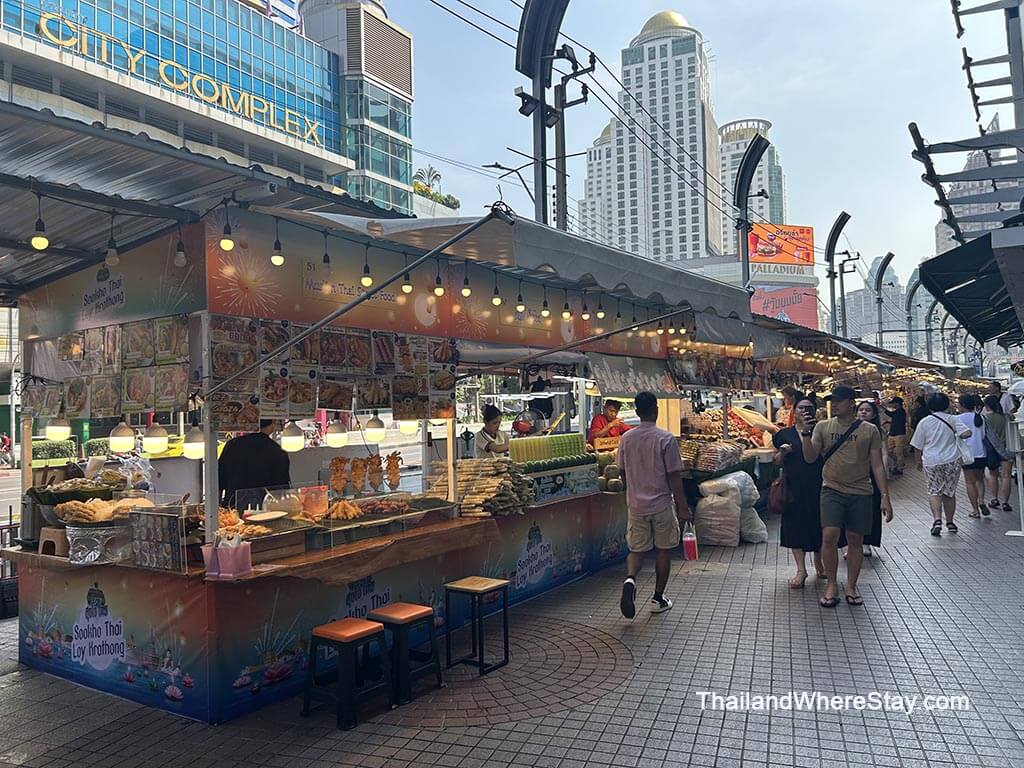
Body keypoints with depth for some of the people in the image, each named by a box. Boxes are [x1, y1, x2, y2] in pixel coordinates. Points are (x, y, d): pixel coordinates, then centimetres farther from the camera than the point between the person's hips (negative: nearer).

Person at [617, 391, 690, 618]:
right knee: (664, 550, 12)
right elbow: (674, 476, -13)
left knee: (636, 549, 12)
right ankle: (658, 598, 19)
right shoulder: (666, 439, -13)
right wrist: (682, 507, -5)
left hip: (636, 504, 3)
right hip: (662, 504, -3)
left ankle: (630, 580, -16)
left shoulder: (626, 438, -1)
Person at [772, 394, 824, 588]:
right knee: (796, 525, 2)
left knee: (818, 524, 9)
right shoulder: (784, 434, 5)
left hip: (817, 487, 0)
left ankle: (818, 563, 30)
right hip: (794, 488, 0)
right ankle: (801, 569, 11)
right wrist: (782, 452, -12)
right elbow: (777, 461, 11)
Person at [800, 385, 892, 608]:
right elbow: (810, 457, -3)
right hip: (832, 489, 0)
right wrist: (805, 433, -18)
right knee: (829, 536, -12)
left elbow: (877, 466, 2)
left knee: (856, 540, 7)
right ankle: (831, 585, 5)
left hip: (861, 492, 1)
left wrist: (885, 497, -3)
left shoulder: (870, 430, 1)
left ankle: (851, 586, 22)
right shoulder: (823, 427, 3)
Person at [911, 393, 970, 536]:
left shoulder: (924, 422, -3)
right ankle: (950, 522, 21)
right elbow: (966, 433, -11)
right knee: (949, 492, 13)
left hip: (932, 462, -1)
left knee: (934, 491, 5)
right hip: (952, 460, 2)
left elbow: (918, 445, 1)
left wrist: (919, 460, 15)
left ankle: (937, 520, -15)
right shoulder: (952, 419, -2)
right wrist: (956, 436, 11)